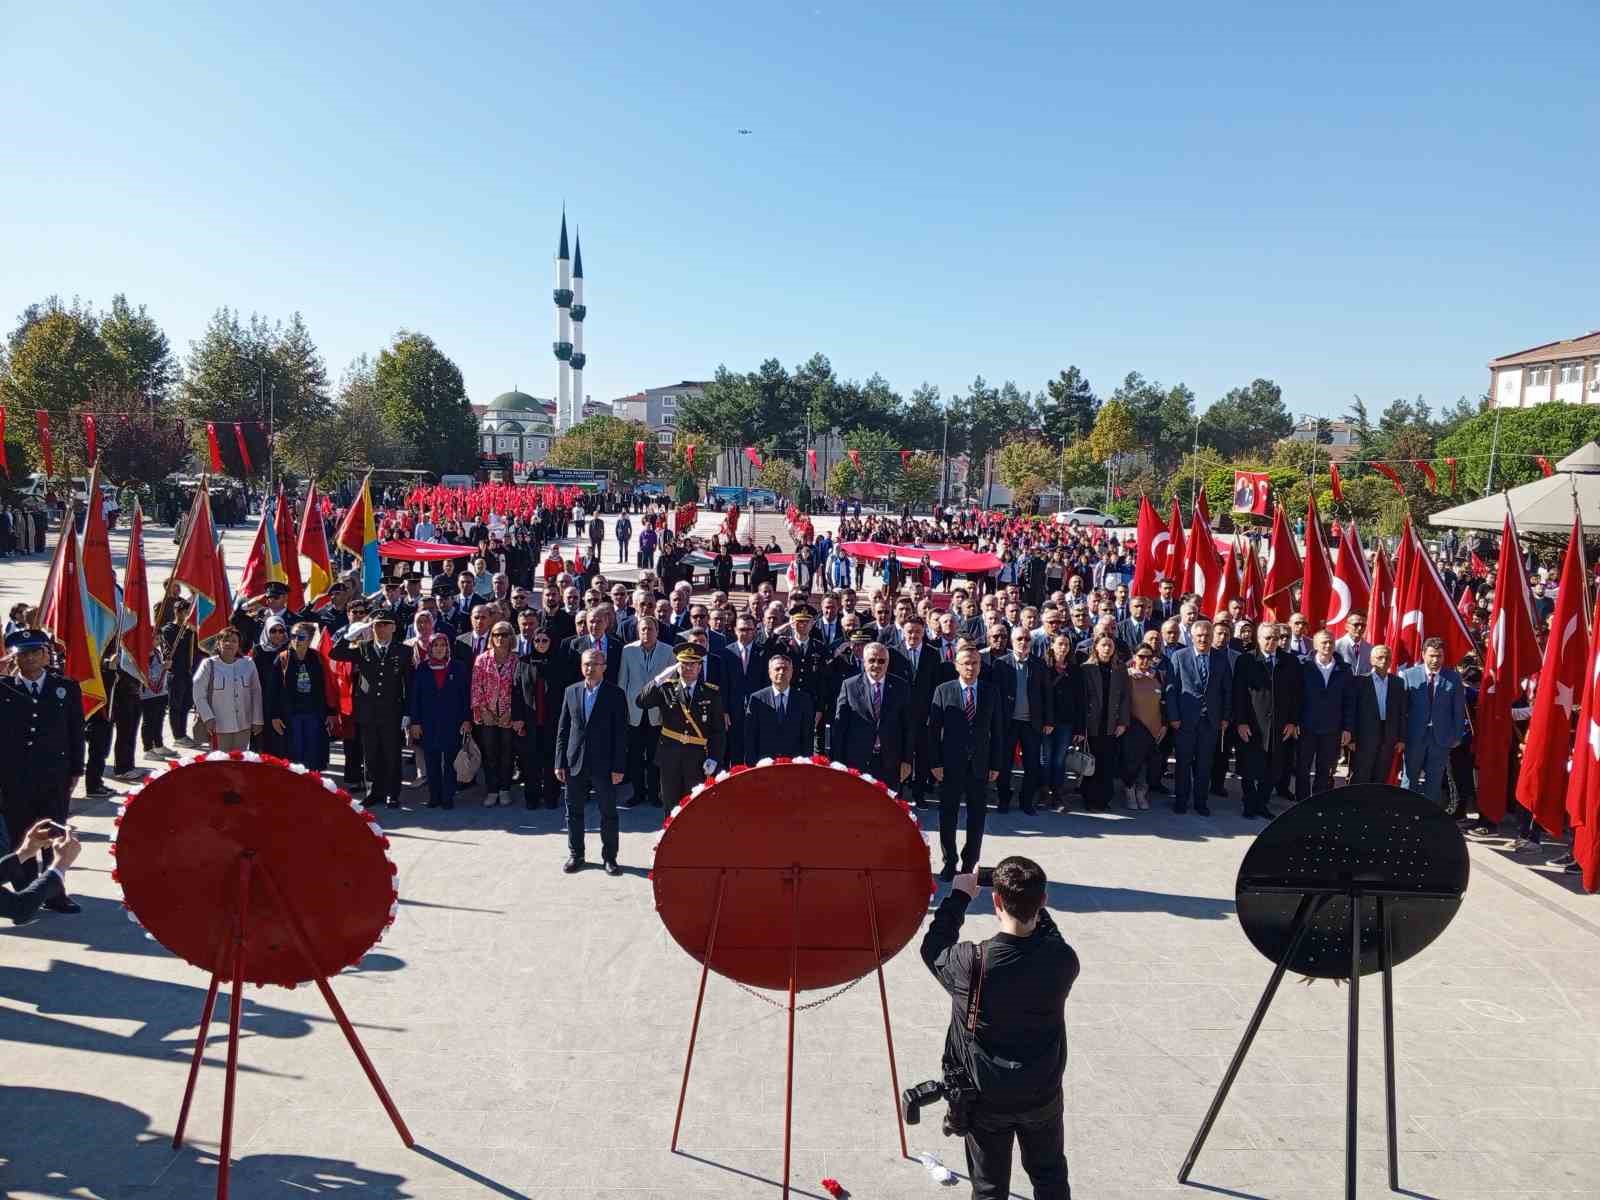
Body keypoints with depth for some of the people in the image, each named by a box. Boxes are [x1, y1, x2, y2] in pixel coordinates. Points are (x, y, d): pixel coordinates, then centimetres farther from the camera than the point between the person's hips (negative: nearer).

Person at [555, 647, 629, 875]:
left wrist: (618, 768, -9)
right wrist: (560, 763, 3)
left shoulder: (615, 694, -4)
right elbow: (562, 729, 8)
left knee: (608, 813, 4)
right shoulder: (571, 691, 6)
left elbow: (621, 733, -5)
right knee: (574, 811, 11)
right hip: (575, 763, 3)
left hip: (604, 766, -3)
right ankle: (575, 854, 26)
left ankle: (609, 857, 17)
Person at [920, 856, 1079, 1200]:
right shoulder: (1063, 960, -21)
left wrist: (960, 896, 2)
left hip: (986, 1100, -2)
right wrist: (1031, 903, 3)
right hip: (1043, 1096, 2)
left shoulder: (972, 964, -27)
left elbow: (934, 946, -4)